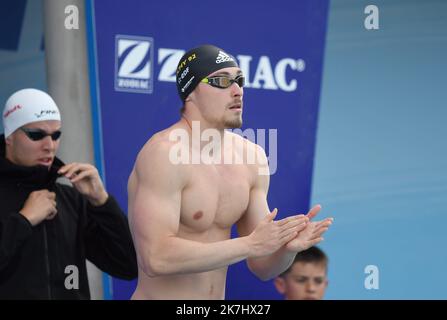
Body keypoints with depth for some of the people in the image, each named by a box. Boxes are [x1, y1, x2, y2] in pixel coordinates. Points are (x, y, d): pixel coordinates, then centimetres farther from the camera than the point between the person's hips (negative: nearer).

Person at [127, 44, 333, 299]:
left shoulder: (252, 157, 3)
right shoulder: (165, 154, -16)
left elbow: (262, 267, 6)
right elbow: (156, 258, -27)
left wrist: (288, 247, -15)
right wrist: (250, 244, -25)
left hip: (217, 305, 6)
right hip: (160, 297, -6)